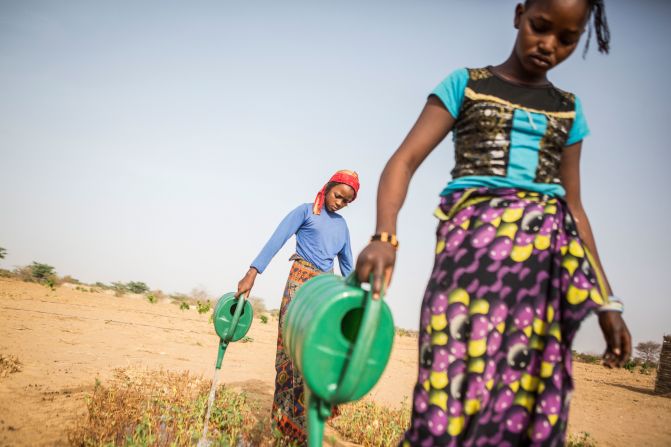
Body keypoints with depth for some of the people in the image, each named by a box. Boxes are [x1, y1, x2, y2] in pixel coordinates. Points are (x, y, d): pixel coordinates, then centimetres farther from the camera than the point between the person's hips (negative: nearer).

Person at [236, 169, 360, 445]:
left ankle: (304, 423, 4)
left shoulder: (342, 225, 18)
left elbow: (347, 265, 23)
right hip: (301, 282, -5)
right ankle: (286, 421, -3)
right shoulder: (306, 211, 2)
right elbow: (276, 241, -8)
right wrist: (252, 274, -19)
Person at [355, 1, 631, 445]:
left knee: (530, 398, -3)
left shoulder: (568, 109, 20)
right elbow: (404, 161, -1)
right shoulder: (466, 85, 9)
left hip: (548, 254, 4)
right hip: (473, 239, -3)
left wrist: (606, 300, 15)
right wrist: (385, 236, -20)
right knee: (456, 384, -14)